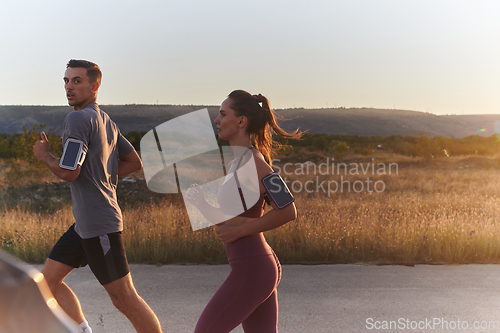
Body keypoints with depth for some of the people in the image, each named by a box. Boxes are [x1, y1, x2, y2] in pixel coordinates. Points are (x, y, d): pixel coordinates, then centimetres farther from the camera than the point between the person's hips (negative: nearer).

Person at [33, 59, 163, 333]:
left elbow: (68, 172, -20)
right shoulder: (105, 121, 12)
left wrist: (44, 156, -1)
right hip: (84, 223, 10)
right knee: (48, 279, 14)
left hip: (99, 223, -10)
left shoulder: (78, 119, -15)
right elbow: (135, 162, 17)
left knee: (124, 298, -3)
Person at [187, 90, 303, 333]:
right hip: (263, 266, 10)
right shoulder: (242, 159, 14)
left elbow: (287, 211, -24)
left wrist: (238, 231, -17)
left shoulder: (253, 160, -15)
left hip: (251, 271, -10)